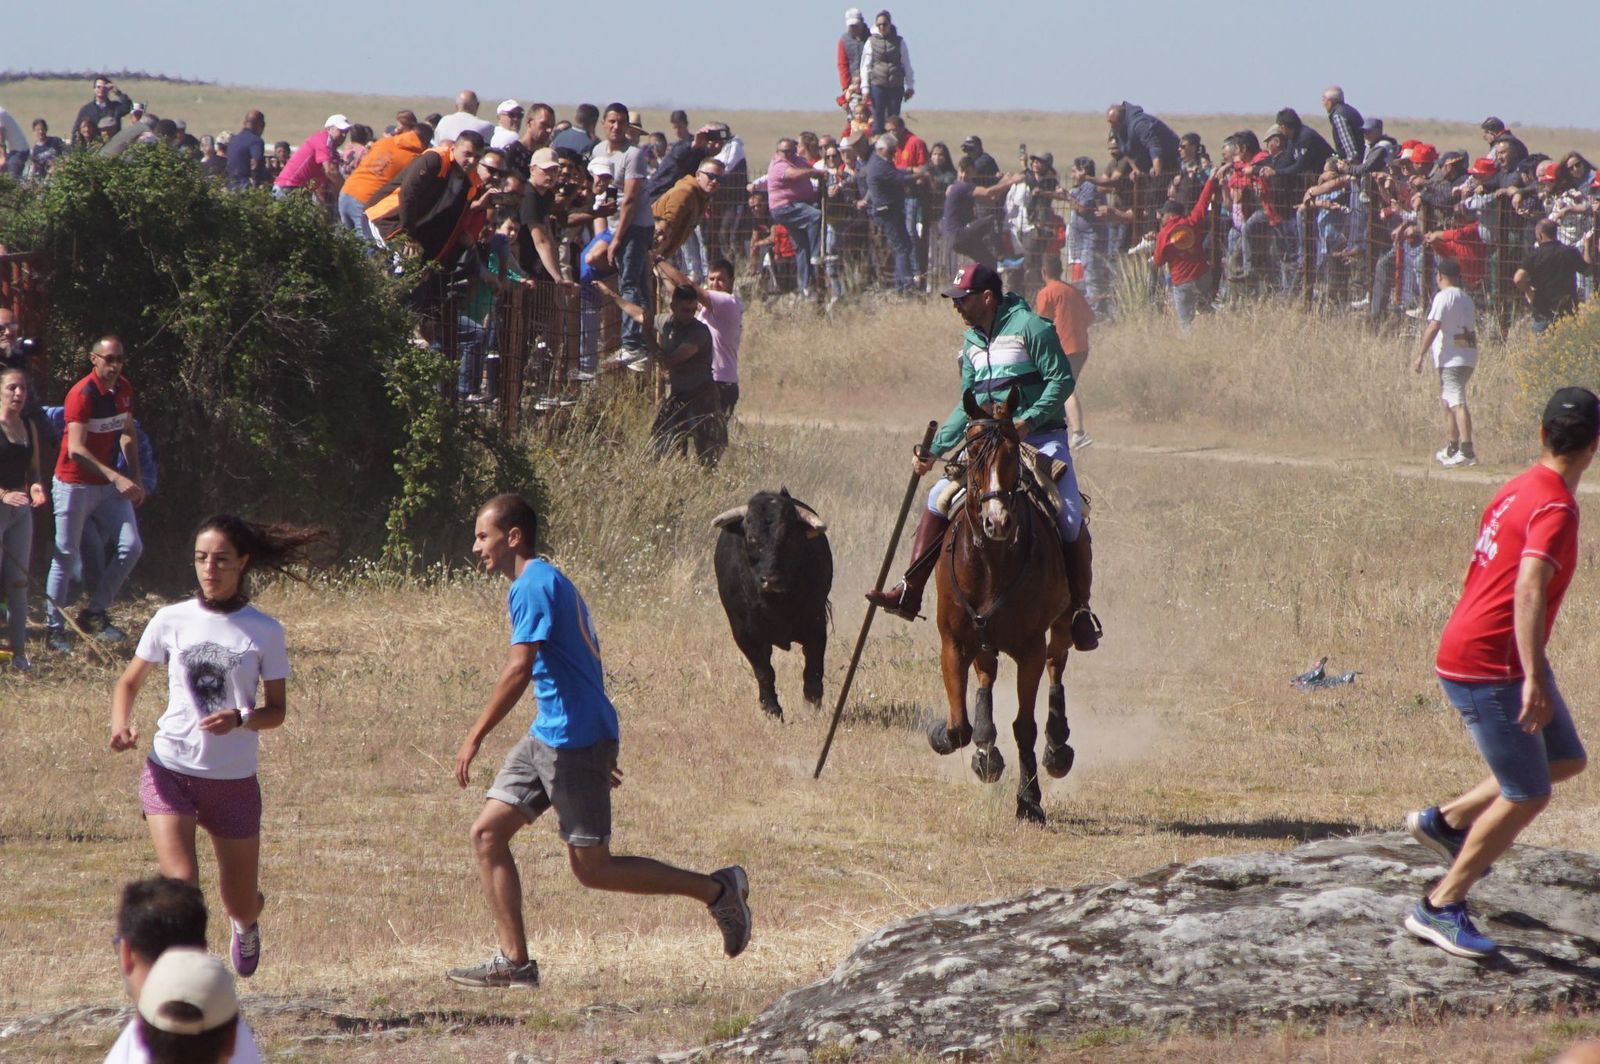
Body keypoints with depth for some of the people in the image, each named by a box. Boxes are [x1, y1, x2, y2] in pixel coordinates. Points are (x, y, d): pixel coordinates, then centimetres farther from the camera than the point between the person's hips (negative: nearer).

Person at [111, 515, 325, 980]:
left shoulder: (264, 632, -3)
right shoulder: (171, 620, 0)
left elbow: (277, 710, 0)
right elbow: (129, 683, 10)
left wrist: (240, 719, -21)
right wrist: (121, 725, -10)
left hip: (234, 780, 1)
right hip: (169, 771, -1)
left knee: (241, 904, 13)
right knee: (181, 886, -22)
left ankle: (246, 924, 52)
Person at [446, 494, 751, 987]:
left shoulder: (533, 586, -14)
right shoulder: (550, 582, 18)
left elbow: (519, 671, -23)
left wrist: (475, 737, -21)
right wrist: (599, 753, 26)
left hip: (573, 741, -10)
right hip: (547, 737, 10)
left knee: (593, 869, -5)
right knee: (487, 832, 4)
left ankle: (716, 888, 4)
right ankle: (514, 961, 2)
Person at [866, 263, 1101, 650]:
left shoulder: (1030, 327, -8)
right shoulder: (972, 343, 14)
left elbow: (1062, 380, -12)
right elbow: (968, 407, 19)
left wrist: (1029, 420, -23)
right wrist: (934, 451, 12)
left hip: (1042, 438, -6)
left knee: (1070, 517, -17)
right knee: (938, 498, -4)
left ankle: (1081, 609, -5)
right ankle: (909, 593, 0)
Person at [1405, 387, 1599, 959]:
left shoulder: (1519, 489, 9)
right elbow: (1529, 589, -33)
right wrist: (1534, 680, -39)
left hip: (1472, 649, 9)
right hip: (1488, 667, -9)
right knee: (1527, 795, -4)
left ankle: (1447, 821, 20)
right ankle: (1440, 908, 1)